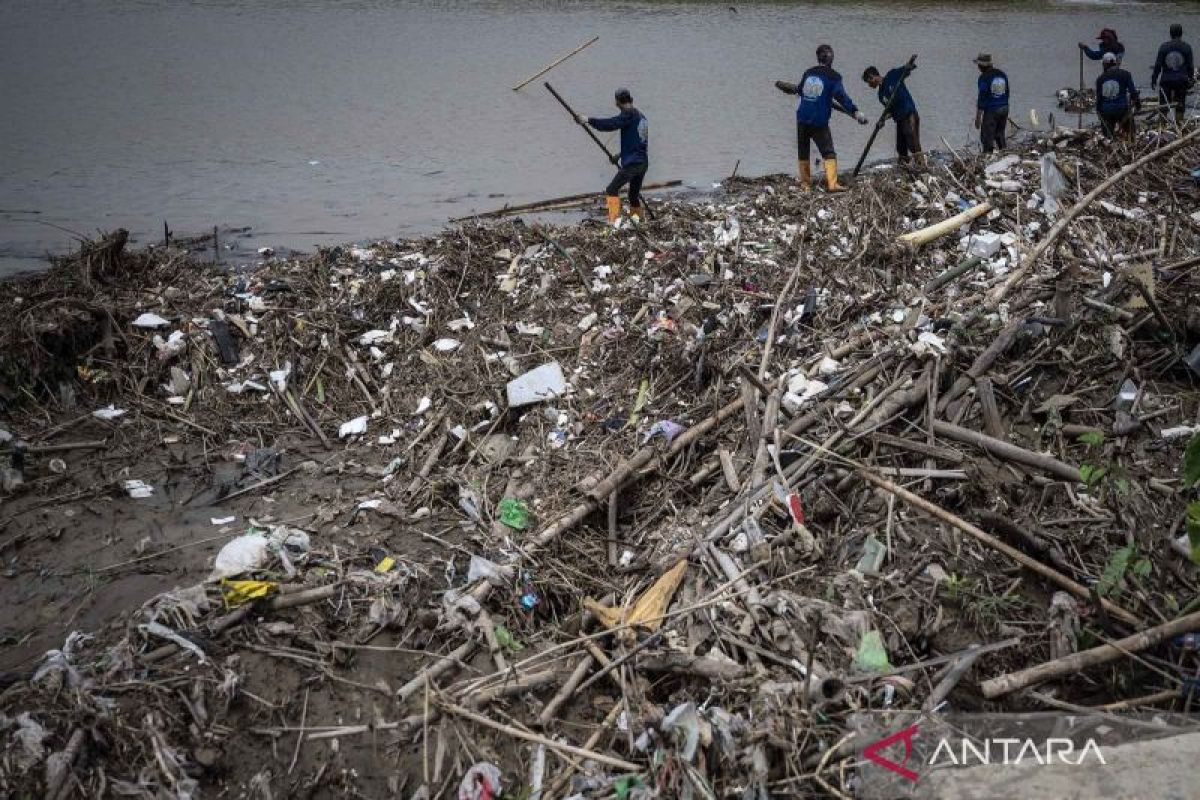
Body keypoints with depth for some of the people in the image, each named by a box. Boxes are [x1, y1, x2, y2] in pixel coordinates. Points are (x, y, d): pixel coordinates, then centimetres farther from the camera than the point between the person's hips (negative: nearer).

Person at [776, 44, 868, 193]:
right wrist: (855, 111, -20)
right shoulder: (833, 76, -5)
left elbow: (799, 90, 22)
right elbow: (841, 96, -16)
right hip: (819, 122, -4)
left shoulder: (809, 73, 7)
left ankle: (805, 183, 14)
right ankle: (832, 183, -15)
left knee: (803, 152, 15)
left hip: (802, 118, 4)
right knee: (829, 152, -1)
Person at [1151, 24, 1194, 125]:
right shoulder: (1187, 47, -3)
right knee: (1180, 105, 8)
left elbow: (1158, 65, -4)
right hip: (1181, 80, 0)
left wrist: (1153, 79, 3)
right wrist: (1191, 78, 12)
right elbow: (1190, 66, 0)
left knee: (1164, 105, 8)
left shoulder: (1164, 46, -5)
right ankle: (1179, 122, 10)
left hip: (1166, 80, 0)